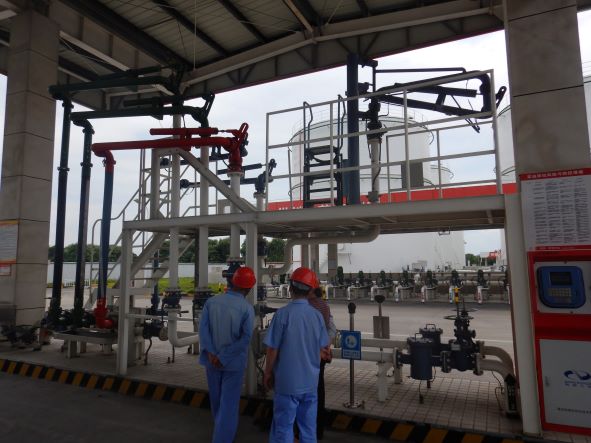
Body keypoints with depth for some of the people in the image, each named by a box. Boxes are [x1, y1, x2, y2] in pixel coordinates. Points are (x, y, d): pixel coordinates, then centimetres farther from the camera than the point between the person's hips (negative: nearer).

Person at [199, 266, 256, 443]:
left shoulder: (211, 302, -6)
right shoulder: (247, 308, -15)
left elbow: (203, 328, -12)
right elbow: (245, 338, -21)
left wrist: (211, 353, -15)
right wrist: (223, 357, -17)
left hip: (212, 360, 4)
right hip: (233, 362, -4)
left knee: (217, 400, 23)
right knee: (229, 404, 7)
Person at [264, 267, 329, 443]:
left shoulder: (283, 314, -15)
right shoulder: (317, 315, -3)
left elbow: (272, 349, -11)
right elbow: (322, 350, 6)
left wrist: (268, 373, 4)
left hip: (287, 381, -4)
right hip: (310, 382, 4)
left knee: (283, 429, 9)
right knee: (309, 428, 16)